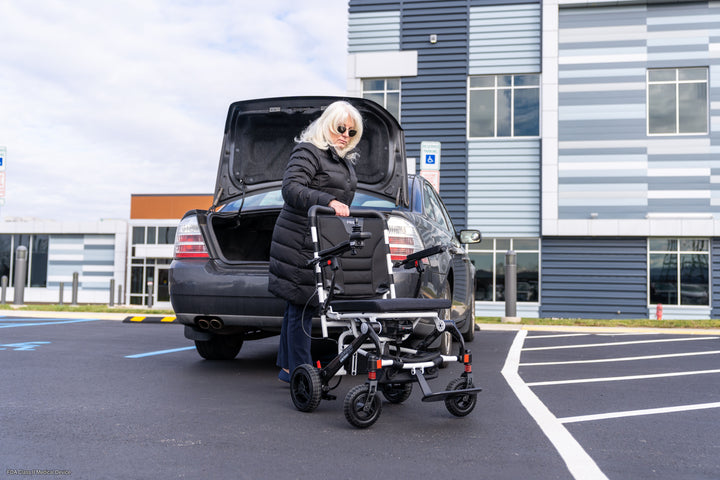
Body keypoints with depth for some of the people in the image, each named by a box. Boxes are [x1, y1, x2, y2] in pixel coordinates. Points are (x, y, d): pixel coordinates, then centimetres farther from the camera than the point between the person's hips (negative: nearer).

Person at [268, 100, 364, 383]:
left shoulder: (346, 160, 21)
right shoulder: (309, 152, -8)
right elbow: (291, 188, -21)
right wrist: (327, 201, -30)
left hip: (324, 243, 9)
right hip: (301, 241, -9)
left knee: (299, 305, 13)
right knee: (302, 305, -6)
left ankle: (287, 367, 21)